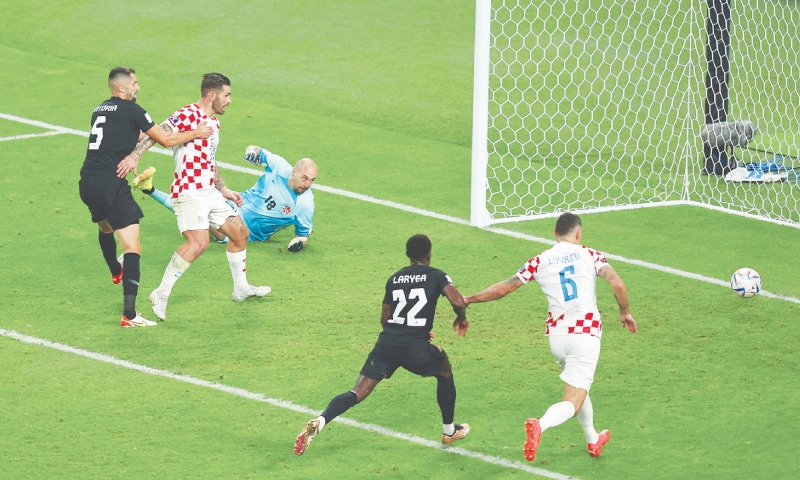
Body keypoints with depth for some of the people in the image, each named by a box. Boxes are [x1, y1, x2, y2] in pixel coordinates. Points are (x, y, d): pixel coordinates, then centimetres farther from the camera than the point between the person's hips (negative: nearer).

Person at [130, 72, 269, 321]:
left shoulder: (214, 122, 18)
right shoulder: (188, 115, -13)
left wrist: (224, 190, 29)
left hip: (209, 191, 10)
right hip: (189, 192, -10)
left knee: (240, 233, 17)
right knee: (198, 242, -25)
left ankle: (241, 288, 35)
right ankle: (161, 295, -18)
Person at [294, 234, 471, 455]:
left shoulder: (394, 279, 19)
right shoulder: (436, 276, 6)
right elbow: (458, 301, -11)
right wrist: (461, 319, 12)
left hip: (386, 344, 3)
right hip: (416, 349, -3)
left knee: (357, 393, -3)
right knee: (445, 371, 28)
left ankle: (319, 422, -28)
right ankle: (450, 432, 38)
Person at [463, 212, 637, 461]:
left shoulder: (539, 262, 3)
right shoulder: (590, 256, -2)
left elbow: (504, 288, 1)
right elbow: (617, 284, -15)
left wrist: (468, 300, 13)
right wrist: (625, 312, 3)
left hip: (556, 335, 4)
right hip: (586, 333, -4)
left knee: (578, 386, 30)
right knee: (572, 402, -7)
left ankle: (593, 440, 42)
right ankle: (540, 425, -36)